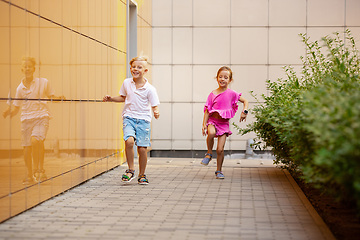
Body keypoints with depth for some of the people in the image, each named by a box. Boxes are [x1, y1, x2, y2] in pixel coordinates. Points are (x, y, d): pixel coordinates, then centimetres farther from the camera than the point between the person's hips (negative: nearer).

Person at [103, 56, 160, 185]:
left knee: (142, 148, -3)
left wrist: (156, 112, -24)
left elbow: (154, 105, -3)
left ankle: (142, 175, 18)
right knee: (129, 141, -24)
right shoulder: (126, 83, 4)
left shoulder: (150, 89, -6)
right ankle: (130, 169, -6)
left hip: (143, 120, -1)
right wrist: (111, 99, 9)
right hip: (129, 117, 1)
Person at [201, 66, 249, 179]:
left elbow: (245, 101, 5)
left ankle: (219, 170, 16)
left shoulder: (231, 93, -2)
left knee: (220, 149, -5)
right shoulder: (212, 94, 0)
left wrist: (244, 111, -13)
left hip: (224, 123, 0)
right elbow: (207, 110, 2)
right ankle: (209, 153, -9)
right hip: (213, 121, 0)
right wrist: (204, 124, -8)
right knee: (211, 133, -36)